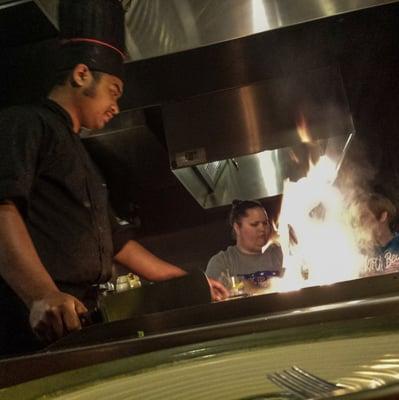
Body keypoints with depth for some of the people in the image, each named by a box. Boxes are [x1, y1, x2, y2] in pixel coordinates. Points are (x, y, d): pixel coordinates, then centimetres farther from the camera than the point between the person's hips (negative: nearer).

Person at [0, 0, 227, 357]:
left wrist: (189, 281, 29)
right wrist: (42, 295, -35)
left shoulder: (77, 154, 26)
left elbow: (114, 240, 29)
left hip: (75, 323, 9)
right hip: (32, 323, -9)